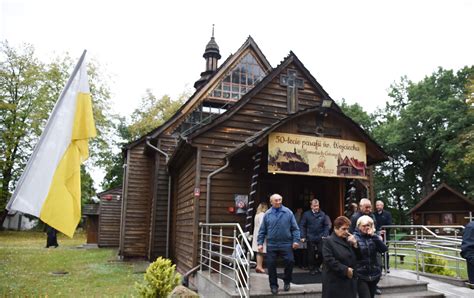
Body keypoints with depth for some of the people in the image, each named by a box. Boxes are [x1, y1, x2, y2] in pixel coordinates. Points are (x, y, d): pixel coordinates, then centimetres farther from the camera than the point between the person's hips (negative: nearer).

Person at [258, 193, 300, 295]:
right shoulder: (267, 214, 2)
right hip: (271, 245, 1)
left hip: (286, 244, -1)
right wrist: (260, 243, 0)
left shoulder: (288, 212, 0)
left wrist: (296, 240, -8)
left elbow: (295, 228, 2)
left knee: (290, 262, -4)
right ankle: (273, 285, 22)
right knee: (271, 265, 4)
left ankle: (287, 282, 22)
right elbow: (262, 230, 6)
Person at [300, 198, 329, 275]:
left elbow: (326, 226, 6)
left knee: (321, 253, 3)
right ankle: (312, 268, 22)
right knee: (311, 254, 6)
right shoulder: (306, 214, -1)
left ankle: (317, 267, 25)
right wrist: (303, 237, -8)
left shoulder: (322, 214, 4)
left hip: (320, 238, 2)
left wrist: (325, 235, -5)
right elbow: (302, 226, -1)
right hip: (310, 238, -2)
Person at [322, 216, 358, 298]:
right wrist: (345, 270, -18)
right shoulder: (328, 241, -8)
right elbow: (329, 260, -18)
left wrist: (355, 244, -5)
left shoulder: (348, 240, 13)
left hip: (349, 281, 7)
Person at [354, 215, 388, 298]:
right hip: (361, 275, -4)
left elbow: (384, 249, -10)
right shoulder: (355, 237, -7)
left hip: (374, 274, 4)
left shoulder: (374, 236, 5)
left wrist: (374, 236, -17)